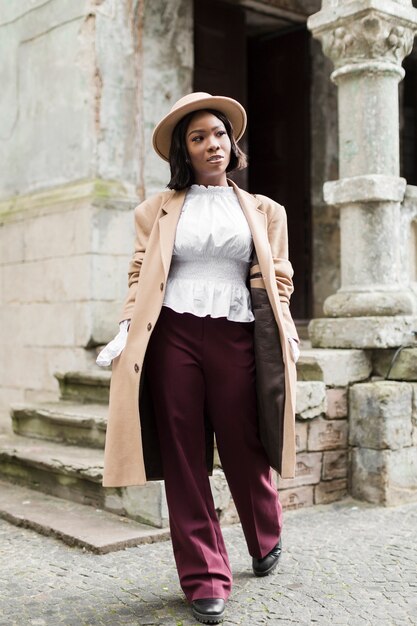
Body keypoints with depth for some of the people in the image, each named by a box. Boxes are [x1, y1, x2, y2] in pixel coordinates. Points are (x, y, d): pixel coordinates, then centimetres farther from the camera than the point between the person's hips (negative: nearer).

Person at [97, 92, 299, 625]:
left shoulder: (263, 211, 16)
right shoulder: (159, 210, 14)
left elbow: (277, 279, 12)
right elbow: (140, 277, 8)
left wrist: (284, 337, 0)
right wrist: (126, 332, -5)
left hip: (236, 337, 0)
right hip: (173, 337, 0)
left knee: (244, 452, 5)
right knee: (184, 459, 1)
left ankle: (266, 539, 35)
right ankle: (204, 579, 12)